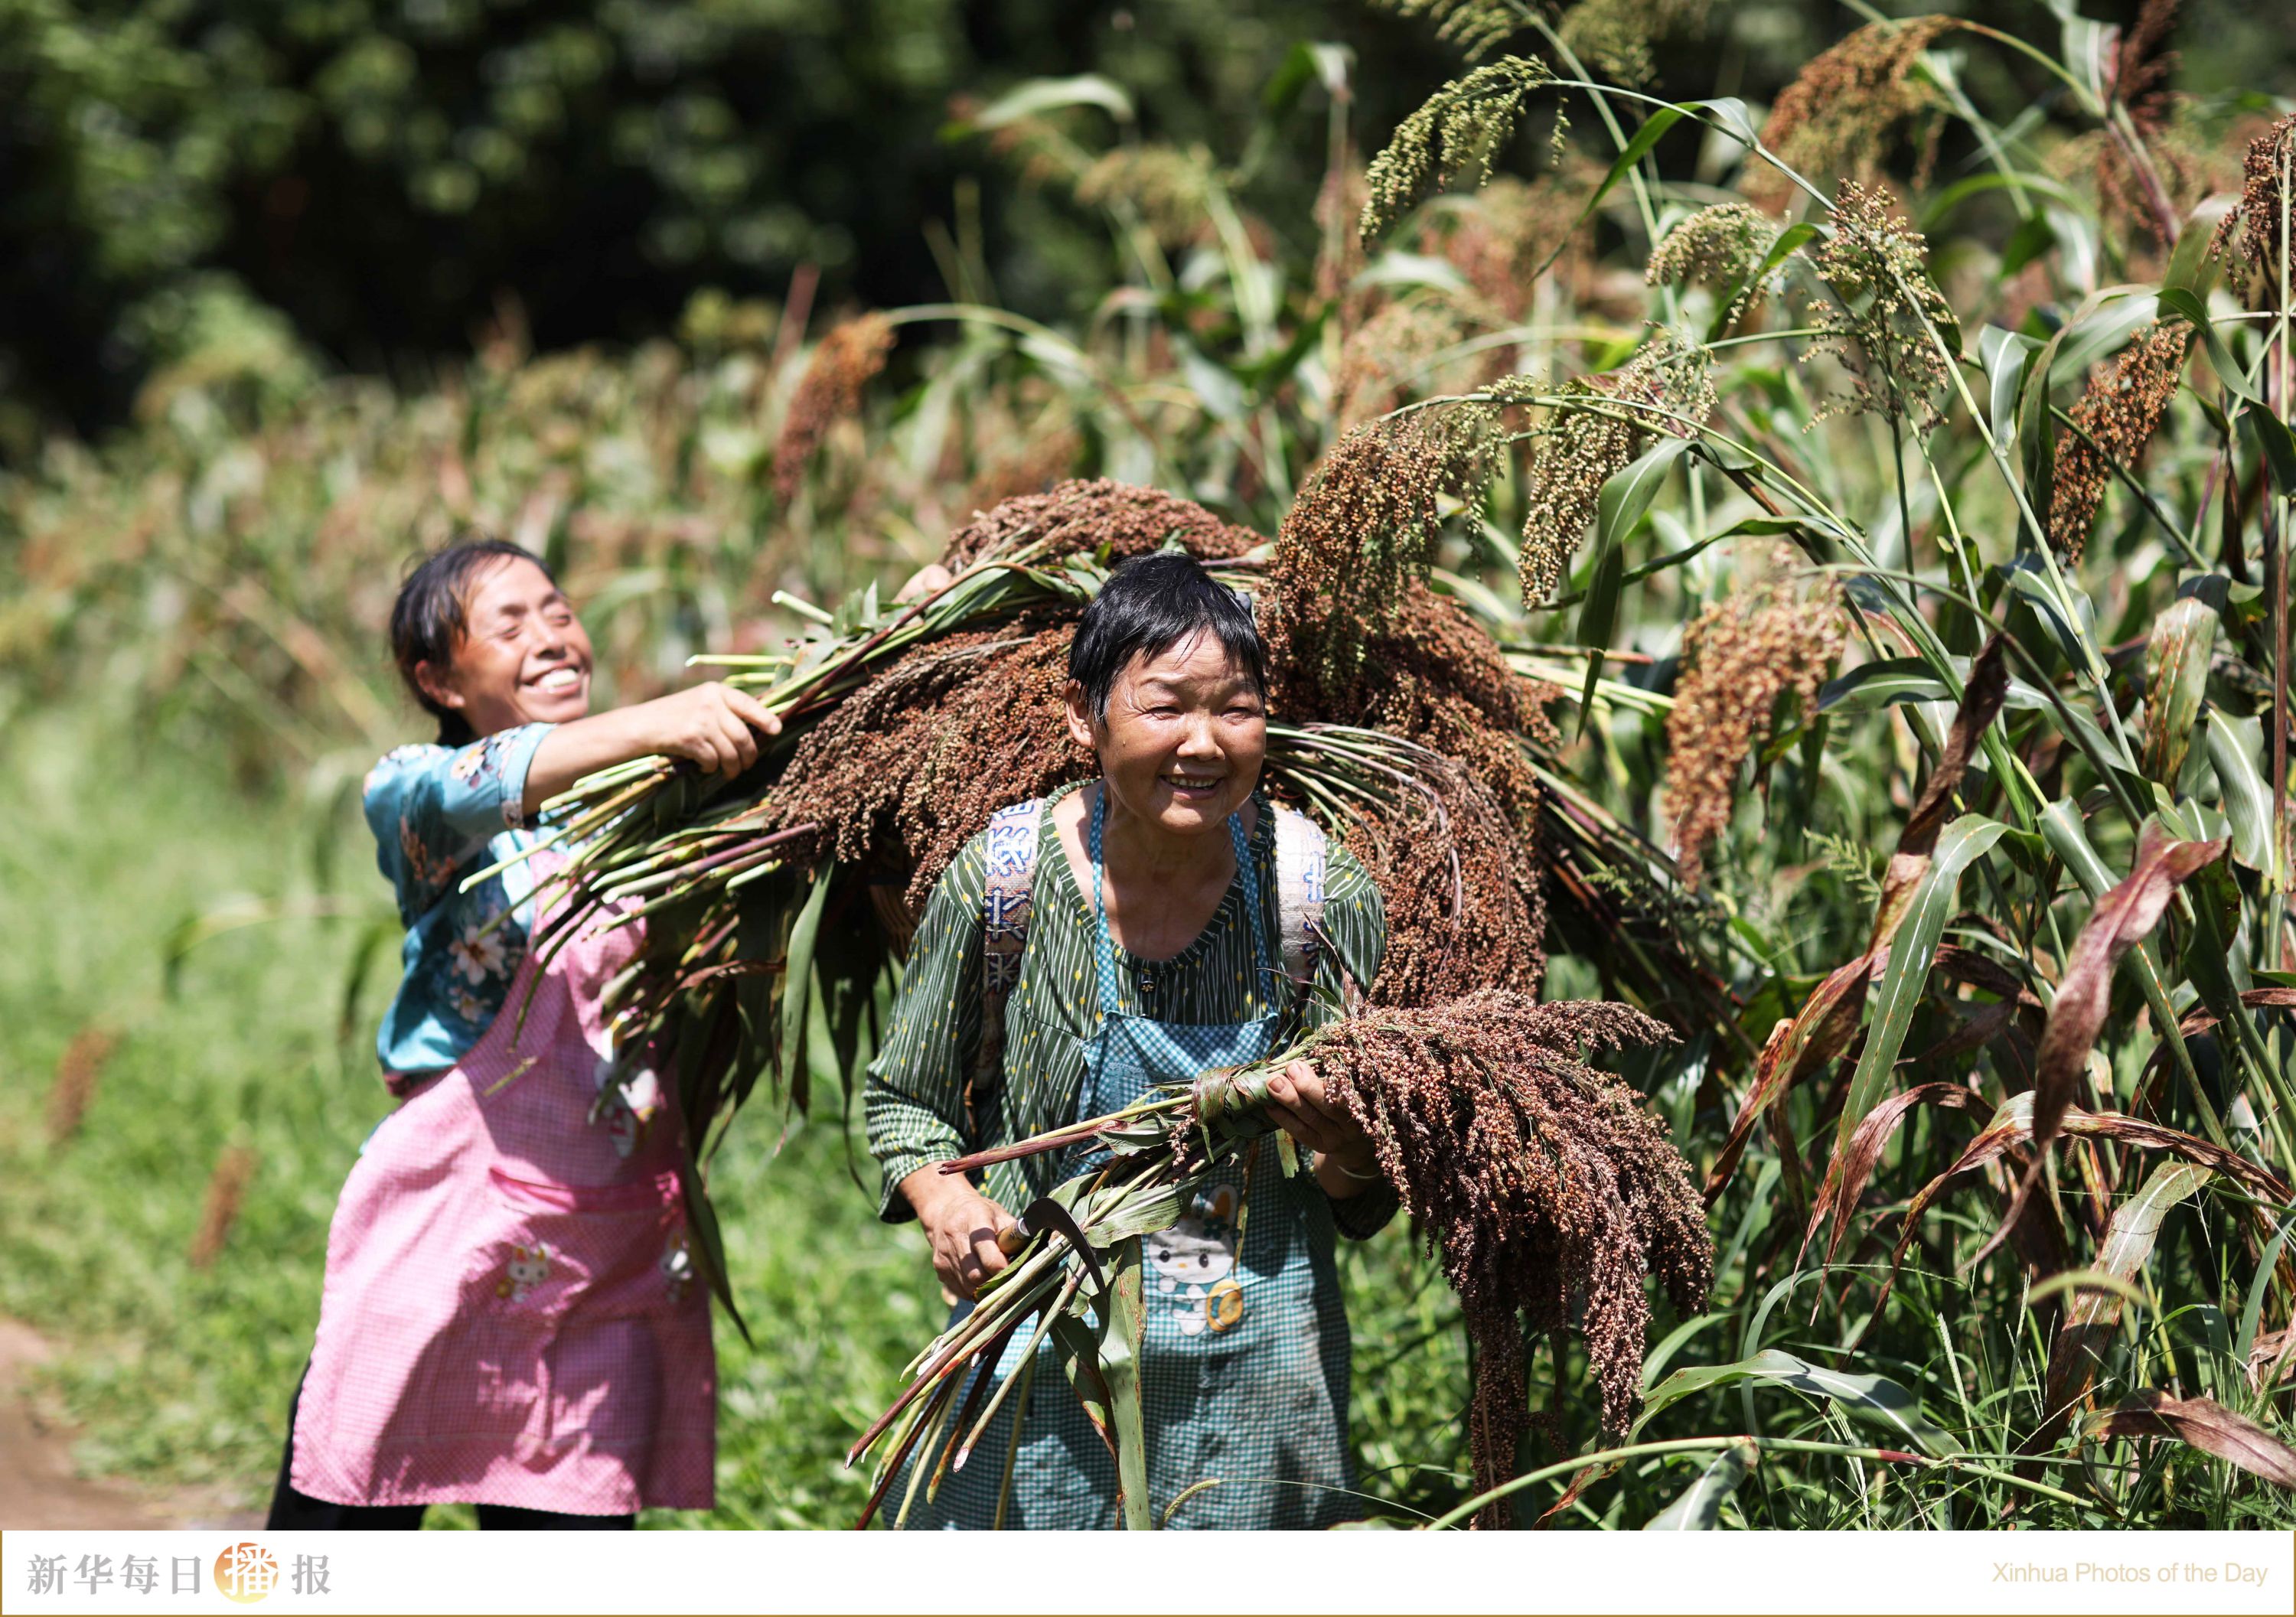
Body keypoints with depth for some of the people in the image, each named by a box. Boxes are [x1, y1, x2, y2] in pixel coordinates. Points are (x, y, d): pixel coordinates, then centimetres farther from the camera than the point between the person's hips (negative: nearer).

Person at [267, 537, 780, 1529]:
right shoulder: (412, 794, 0)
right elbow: (467, 788, -22)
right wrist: (654, 724, -38)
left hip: (617, 1262, 4)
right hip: (446, 1242, -4)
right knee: (339, 1522, -1)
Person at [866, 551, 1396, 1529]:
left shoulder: (1325, 898, -8)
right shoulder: (1002, 882, -11)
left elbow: (1367, 1206, 1)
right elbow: (904, 1098, 5)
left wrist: (1343, 1148, -21)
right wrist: (942, 1202, -15)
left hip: (1255, 1378, 1)